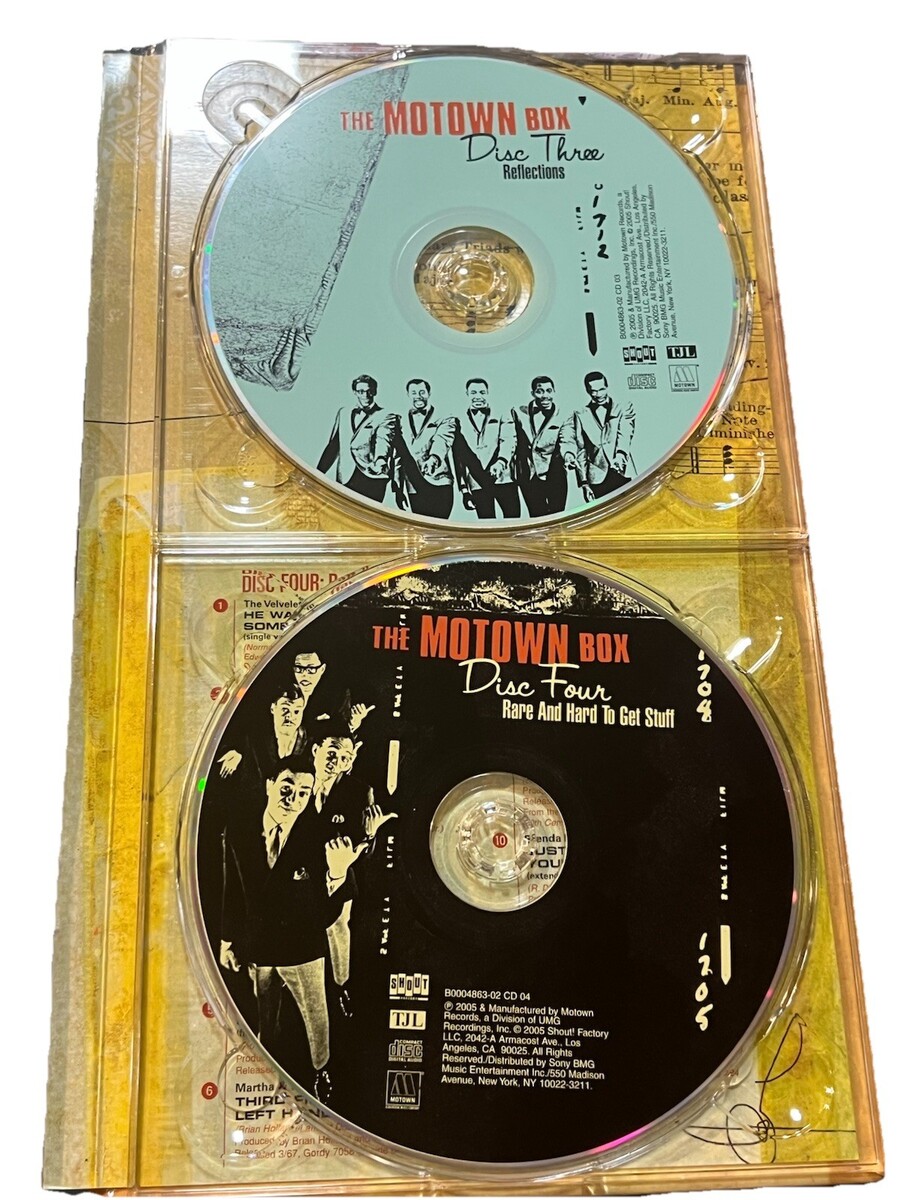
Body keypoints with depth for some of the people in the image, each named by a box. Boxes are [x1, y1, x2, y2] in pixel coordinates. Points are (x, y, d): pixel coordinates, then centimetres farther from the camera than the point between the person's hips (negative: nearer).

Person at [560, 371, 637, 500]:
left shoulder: (624, 408, 15)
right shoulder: (580, 415, 15)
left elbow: (625, 434, -2)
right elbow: (581, 451, 12)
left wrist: (621, 454, -22)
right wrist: (584, 482, 4)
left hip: (623, 474, 0)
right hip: (597, 479, 0)